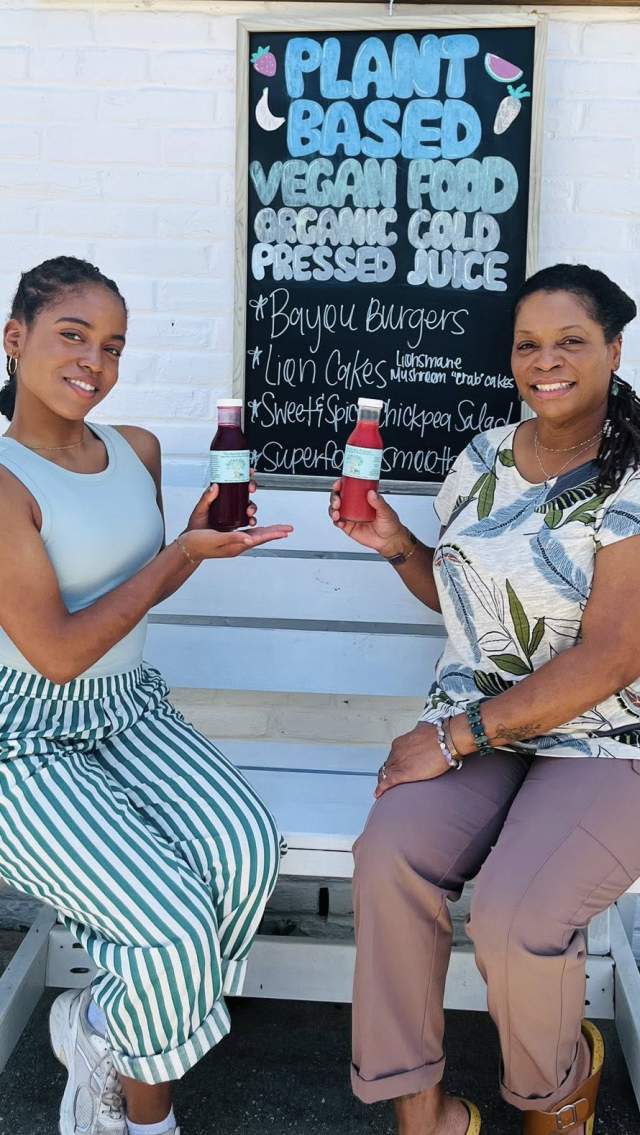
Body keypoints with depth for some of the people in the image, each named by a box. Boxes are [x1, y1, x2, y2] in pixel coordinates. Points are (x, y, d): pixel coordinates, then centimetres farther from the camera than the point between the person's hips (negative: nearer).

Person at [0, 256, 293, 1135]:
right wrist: (183, 553, -14)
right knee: (177, 927, -21)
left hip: (129, 713, 7)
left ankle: (103, 1032, 9)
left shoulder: (137, 451, 5)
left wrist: (202, 534, -2)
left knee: (245, 848, -18)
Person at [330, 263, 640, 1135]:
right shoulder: (483, 458, 8)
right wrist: (398, 547, 2)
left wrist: (456, 736, -17)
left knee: (514, 918, -28)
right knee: (389, 859, -25)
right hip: (473, 728, 5)